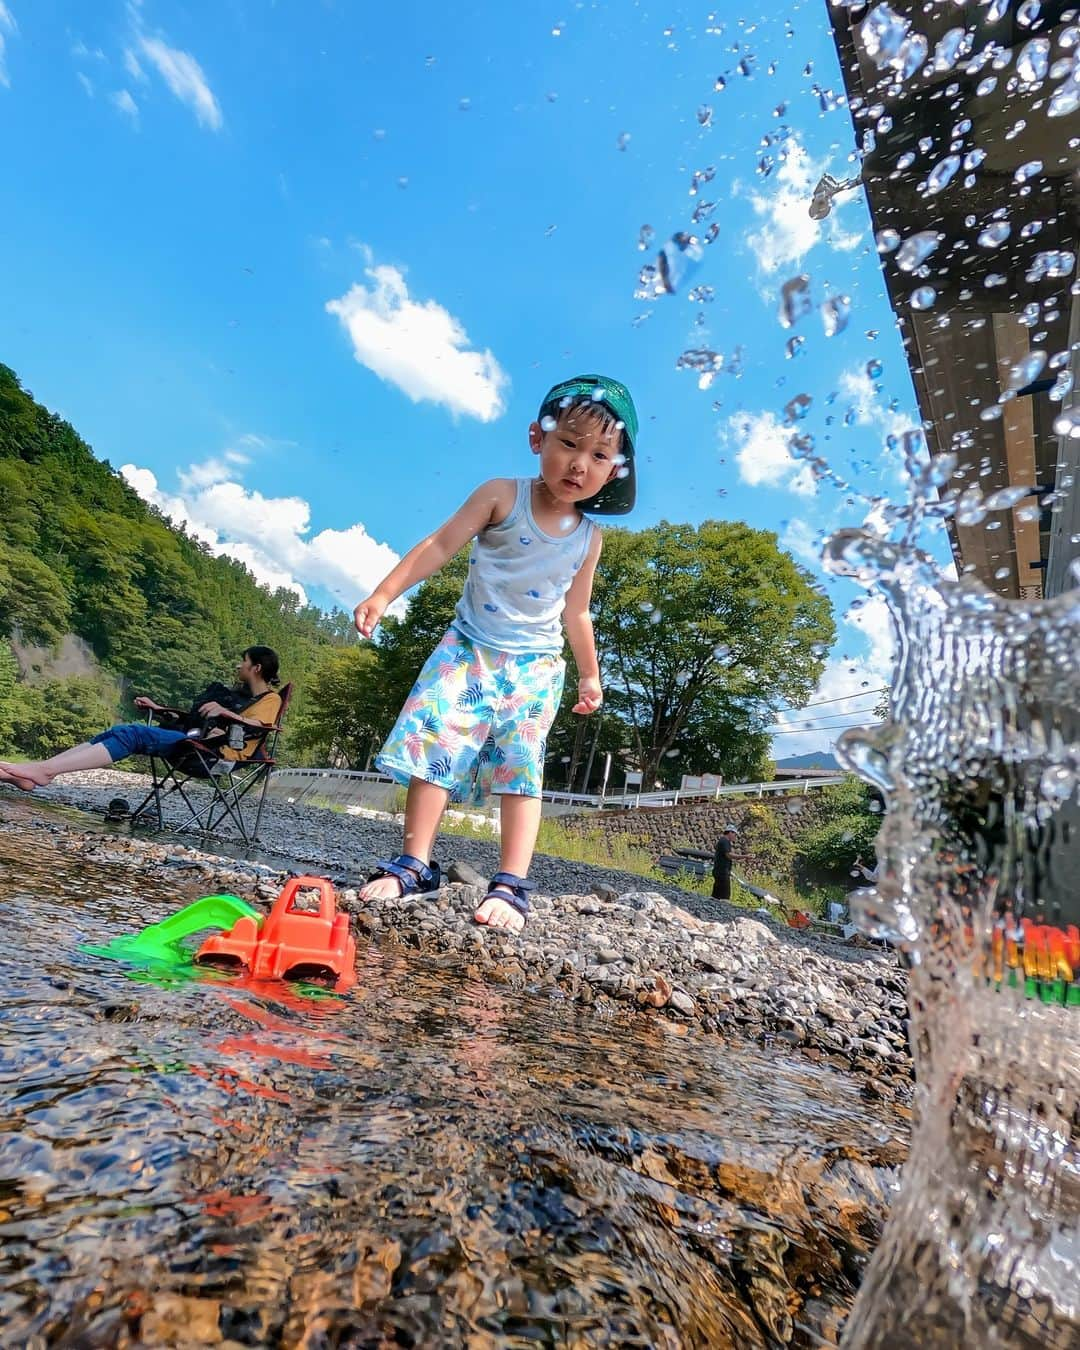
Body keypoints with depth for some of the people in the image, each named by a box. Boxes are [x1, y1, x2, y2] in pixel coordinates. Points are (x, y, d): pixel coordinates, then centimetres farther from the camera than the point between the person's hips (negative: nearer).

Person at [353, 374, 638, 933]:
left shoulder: (588, 538, 4)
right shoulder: (502, 495, -5)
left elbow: (576, 614, 14)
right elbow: (439, 546, -7)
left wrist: (590, 675, 18)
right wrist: (382, 595, -14)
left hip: (534, 664, 1)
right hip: (468, 646, -1)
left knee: (520, 763, -7)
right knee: (433, 744, -5)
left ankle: (511, 885, -5)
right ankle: (414, 864, 6)